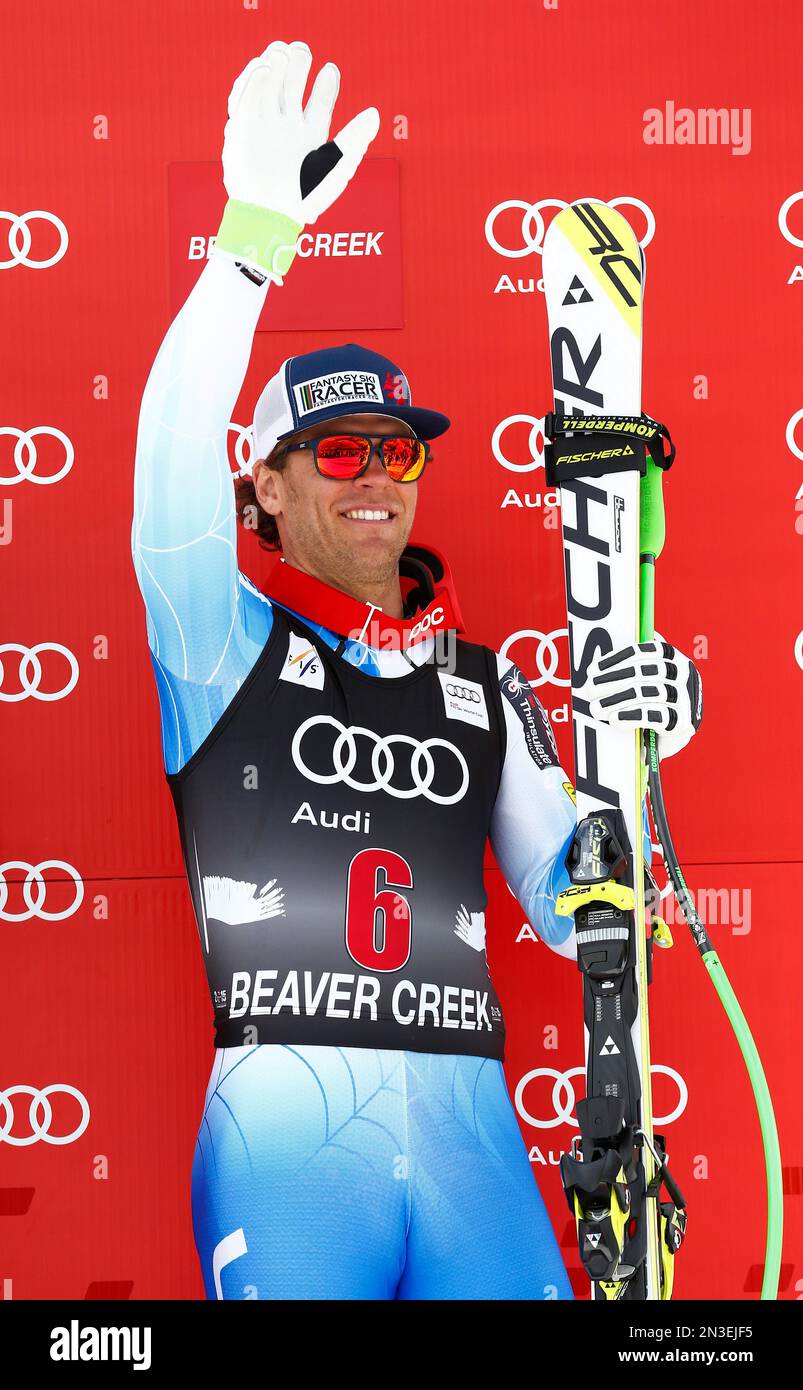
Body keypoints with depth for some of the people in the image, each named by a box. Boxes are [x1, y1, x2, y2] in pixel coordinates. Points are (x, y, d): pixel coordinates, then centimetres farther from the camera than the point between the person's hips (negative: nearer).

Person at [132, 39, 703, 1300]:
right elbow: (175, 454, -15)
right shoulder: (224, 639, 4)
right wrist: (254, 237, -25)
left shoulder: (485, 682, 13)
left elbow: (568, 915, 13)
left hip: (468, 1118, 3)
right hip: (285, 1116, -3)